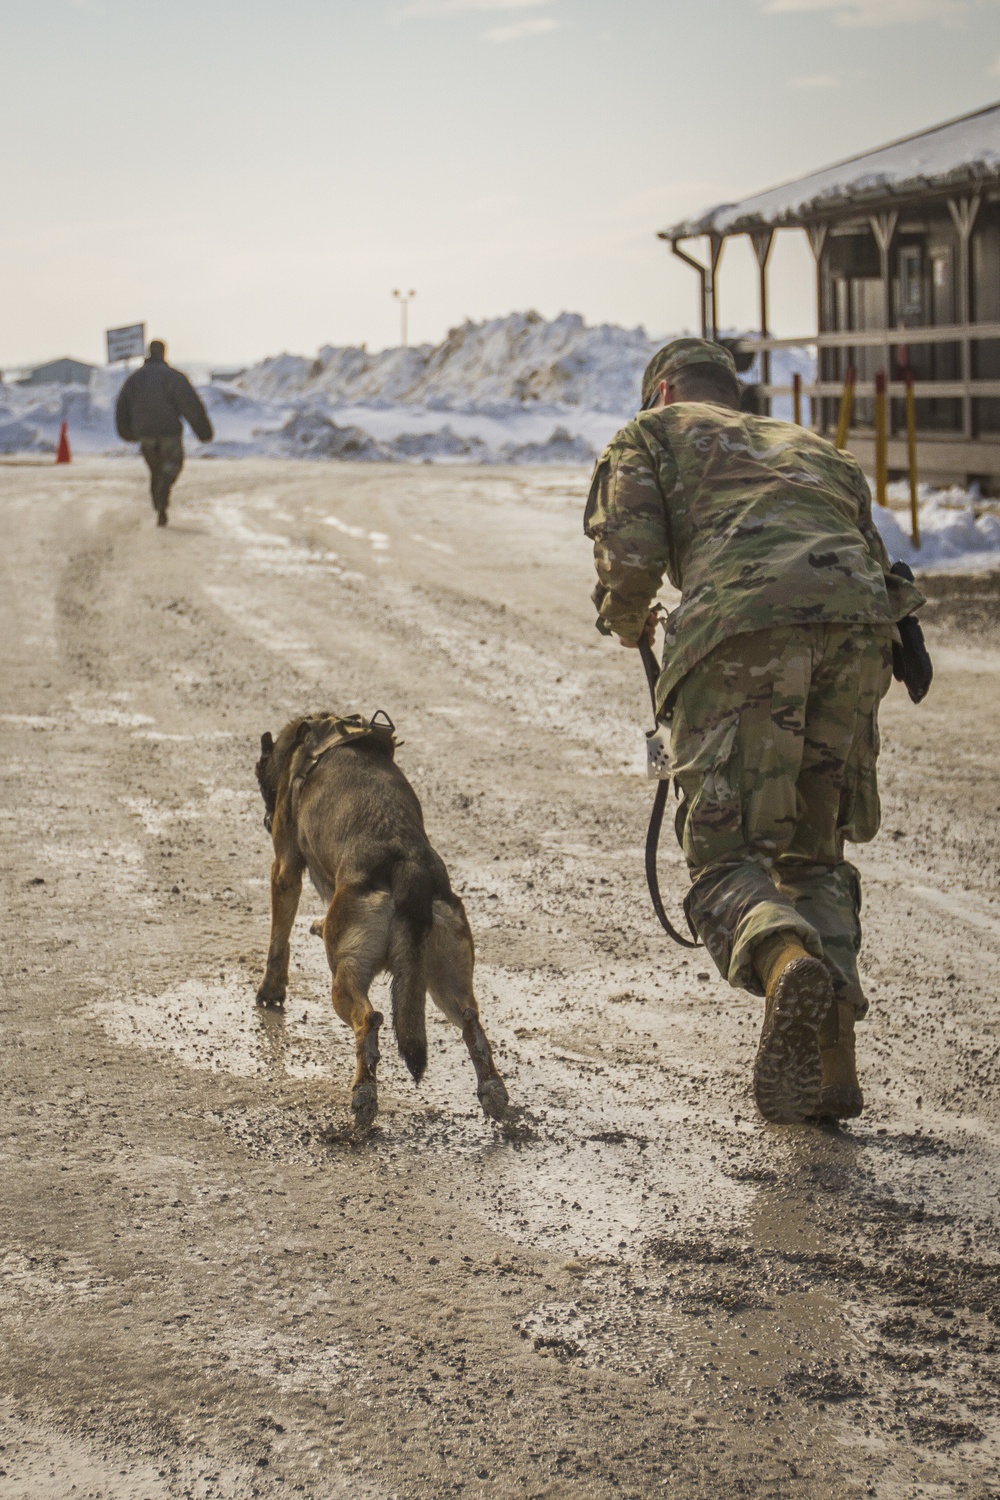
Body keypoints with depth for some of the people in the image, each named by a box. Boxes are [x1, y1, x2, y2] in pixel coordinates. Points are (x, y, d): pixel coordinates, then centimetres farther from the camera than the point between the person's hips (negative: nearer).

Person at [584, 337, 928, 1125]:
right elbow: (877, 567, 30)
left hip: (742, 626, -4)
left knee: (728, 861, -2)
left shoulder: (653, 433, 27)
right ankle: (832, 1064, 6)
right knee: (814, 855, 19)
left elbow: (631, 553, 9)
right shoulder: (815, 448, 40)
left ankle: (789, 968, -37)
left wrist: (627, 619, 30)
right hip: (858, 626, 4)